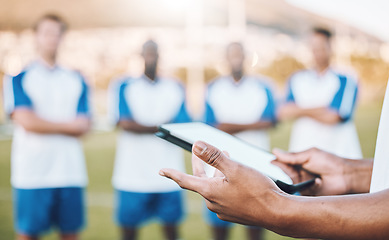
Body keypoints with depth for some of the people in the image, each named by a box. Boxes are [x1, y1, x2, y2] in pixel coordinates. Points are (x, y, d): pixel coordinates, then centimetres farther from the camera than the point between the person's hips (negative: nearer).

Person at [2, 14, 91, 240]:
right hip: (31, 171, -3)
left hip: (71, 170, 3)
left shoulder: (77, 80, 13)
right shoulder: (18, 79, 4)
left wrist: (44, 125, -8)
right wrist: (68, 125, -3)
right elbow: (26, 121, -9)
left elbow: (84, 126, 3)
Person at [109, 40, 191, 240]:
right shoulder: (125, 87, 4)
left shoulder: (175, 88, 10)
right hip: (133, 176, -2)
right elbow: (125, 124, -11)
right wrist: (160, 128, -6)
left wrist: (141, 127, -9)